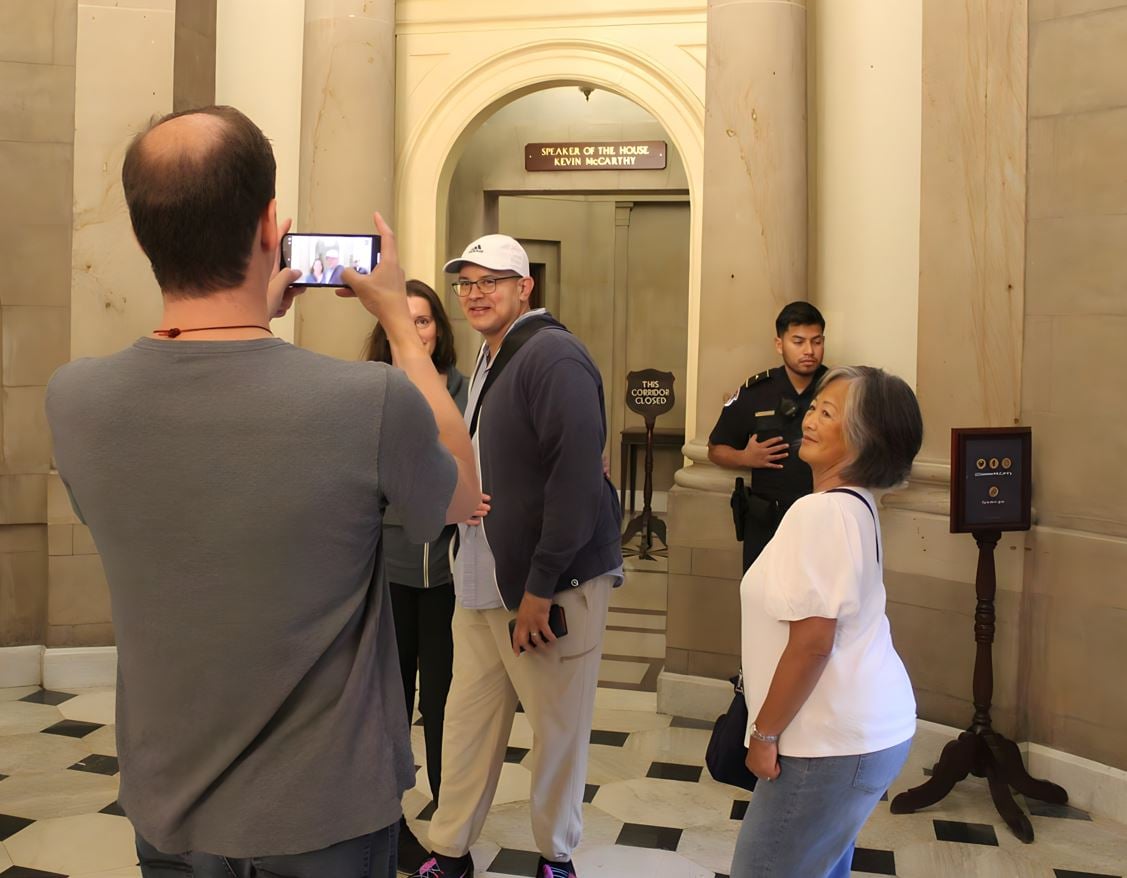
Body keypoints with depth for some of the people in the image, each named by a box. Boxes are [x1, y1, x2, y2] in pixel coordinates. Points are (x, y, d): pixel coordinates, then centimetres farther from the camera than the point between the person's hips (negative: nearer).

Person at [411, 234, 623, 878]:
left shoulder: (554, 357, -15)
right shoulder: (488, 361, 14)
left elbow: (576, 476, -23)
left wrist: (541, 588, -22)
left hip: (554, 584, -8)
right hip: (483, 582, 8)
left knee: (558, 733, 8)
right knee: (467, 724, 13)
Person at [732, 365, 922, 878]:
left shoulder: (820, 513, -21)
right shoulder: (855, 504, 11)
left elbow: (812, 641, -25)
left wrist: (765, 733, -15)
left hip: (835, 740, -10)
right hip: (866, 723, 10)